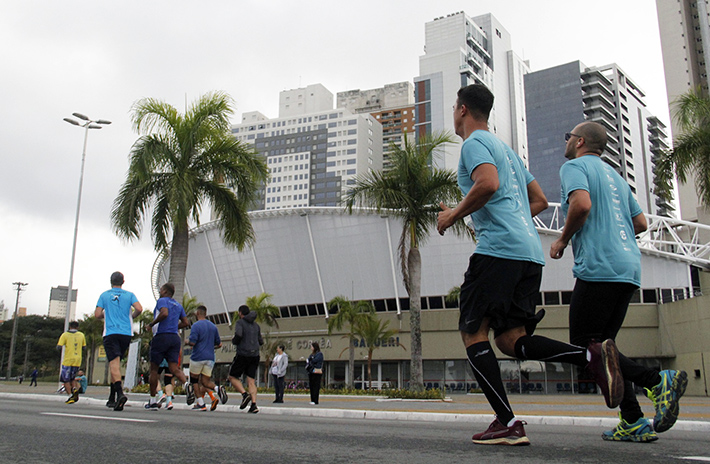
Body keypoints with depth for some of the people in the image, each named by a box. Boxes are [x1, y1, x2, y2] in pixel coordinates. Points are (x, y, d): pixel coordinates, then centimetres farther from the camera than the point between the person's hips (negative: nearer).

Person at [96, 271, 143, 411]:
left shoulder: (104, 295, 7)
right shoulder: (129, 295, 8)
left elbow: (97, 314, 2)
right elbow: (139, 309, -7)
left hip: (110, 333, -2)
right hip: (126, 333, 2)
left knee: (114, 362, -13)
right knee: (116, 363, 15)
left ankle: (120, 393, -34)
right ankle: (112, 398, 18)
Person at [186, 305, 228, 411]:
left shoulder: (196, 326, -7)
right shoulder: (213, 326, 13)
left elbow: (192, 342, -17)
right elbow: (219, 344, 15)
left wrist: (187, 342, 5)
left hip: (198, 357, -5)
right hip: (210, 357, 5)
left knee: (194, 380, 11)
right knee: (205, 382, 7)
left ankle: (201, 403, 2)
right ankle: (218, 389, -23)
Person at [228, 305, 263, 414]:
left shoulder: (240, 322, -3)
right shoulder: (256, 325, 16)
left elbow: (238, 335, -21)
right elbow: (261, 342, 17)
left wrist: (234, 341, -1)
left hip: (243, 354, -5)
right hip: (255, 355, 5)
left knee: (233, 377, 9)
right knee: (251, 381, 4)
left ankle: (245, 394, -13)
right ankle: (254, 405, -11)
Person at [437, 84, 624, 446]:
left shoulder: (474, 143, 1)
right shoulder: (506, 149, 29)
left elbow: (488, 184, -20)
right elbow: (539, 201, 28)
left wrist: (453, 216, -7)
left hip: (498, 250, -9)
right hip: (530, 252, 9)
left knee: (473, 333, -4)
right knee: (510, 339, 7)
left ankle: (508, 423, -10)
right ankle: (593, 356, -12)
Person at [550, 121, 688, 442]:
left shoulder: (574, 166, 1)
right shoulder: (614, 175, 26)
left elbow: (582, 203, -19)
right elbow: (641, 222, 25)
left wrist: (563, 240, -5)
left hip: (598, 268, -9)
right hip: (629, 268, 9)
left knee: (583, 347, -6)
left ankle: (657, 381, -18)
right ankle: (633, 423, 5)